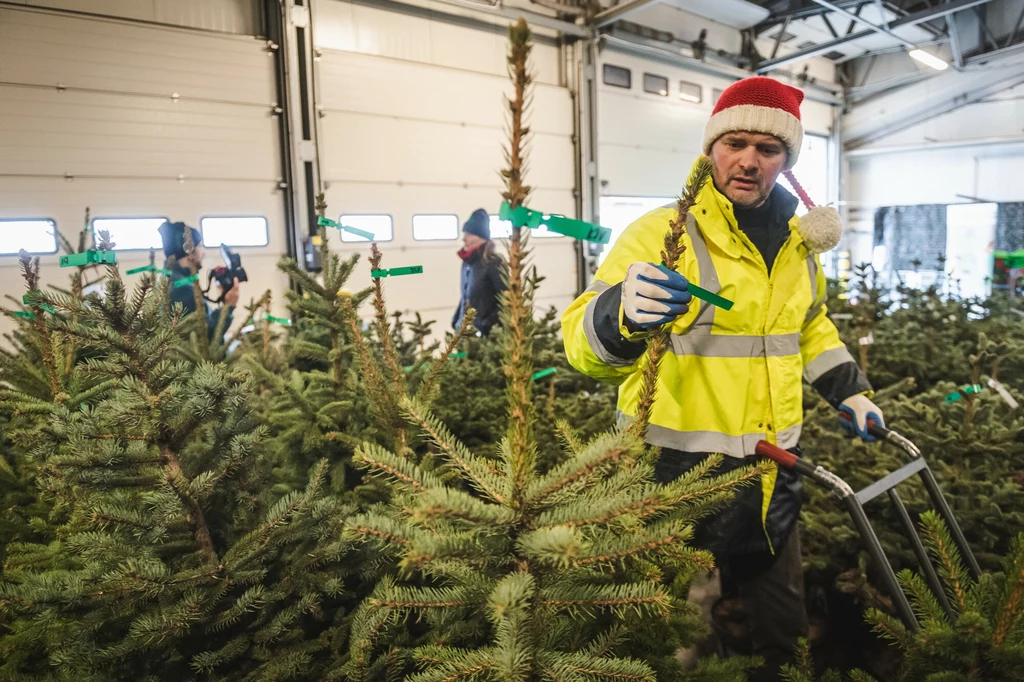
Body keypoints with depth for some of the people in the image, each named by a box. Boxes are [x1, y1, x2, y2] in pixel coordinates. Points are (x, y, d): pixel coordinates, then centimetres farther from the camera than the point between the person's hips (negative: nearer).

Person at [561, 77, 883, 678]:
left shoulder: (798, 242, 7)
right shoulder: (663, 232, -14)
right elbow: (583, 341, -24)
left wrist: (849, 388, 16)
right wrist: (623, 314, -44)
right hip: (678, 472, -6)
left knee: (784, 631, 24)